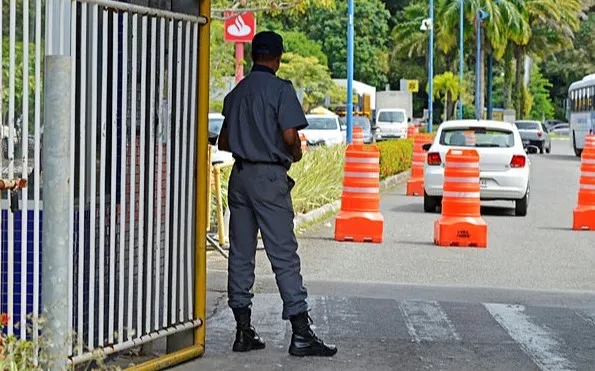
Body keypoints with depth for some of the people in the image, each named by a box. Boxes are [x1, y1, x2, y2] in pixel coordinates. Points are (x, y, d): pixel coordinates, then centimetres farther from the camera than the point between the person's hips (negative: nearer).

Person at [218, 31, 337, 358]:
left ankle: (243, 331, 10)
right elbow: (290, 135, -17)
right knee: (284, 256, -6)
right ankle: (301, 333, -8)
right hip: (269, 177, -6)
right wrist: (296, 153, 3)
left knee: (240, 254, 8)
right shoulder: (280, 89, -7)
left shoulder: (236, 92, 13)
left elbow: (223, 142, 17)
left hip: (240, 175, 6)